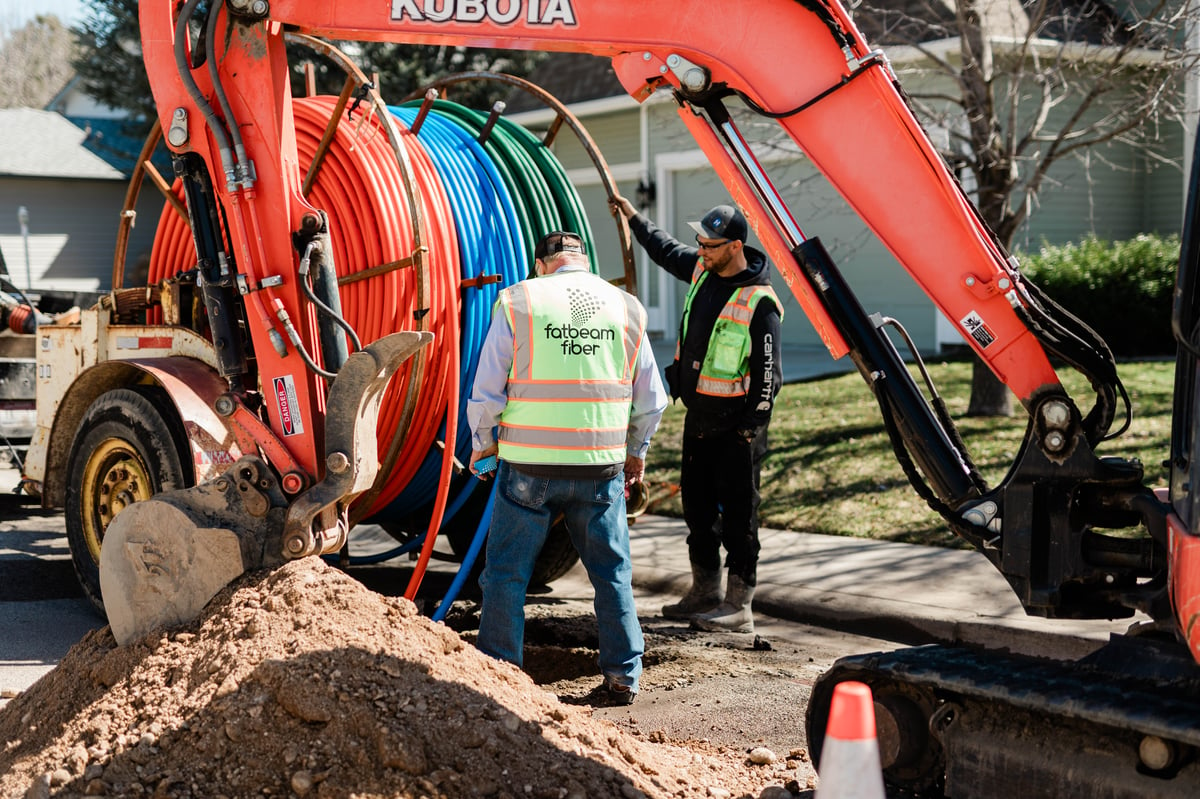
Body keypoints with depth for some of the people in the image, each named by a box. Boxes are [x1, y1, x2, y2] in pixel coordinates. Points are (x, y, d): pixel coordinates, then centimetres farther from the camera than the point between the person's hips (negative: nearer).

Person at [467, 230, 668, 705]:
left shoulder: (517, 302, -1)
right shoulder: (625, 307, 8)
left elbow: (487, 390, 0)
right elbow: (650, 399, 13)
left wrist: (481, 445, 16)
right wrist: (636, 451, 28)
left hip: (529, 466, -2)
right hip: (601, 467, 3)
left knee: (506, 574, 8)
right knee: (613, 574, 14)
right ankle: (622, 677, 18)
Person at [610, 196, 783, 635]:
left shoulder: (759, 301, -18)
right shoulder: (702, 269, 5)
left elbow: (768, 372, -16)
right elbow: (665, 250, 29)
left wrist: (753, 426, -16)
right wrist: (634, 217, 32)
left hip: (735, 424, -8)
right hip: (698, 417, 9)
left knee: (737, 513, -3)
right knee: (696, 504, 15)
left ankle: (739, 606, 2)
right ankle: (705, 591, 27)